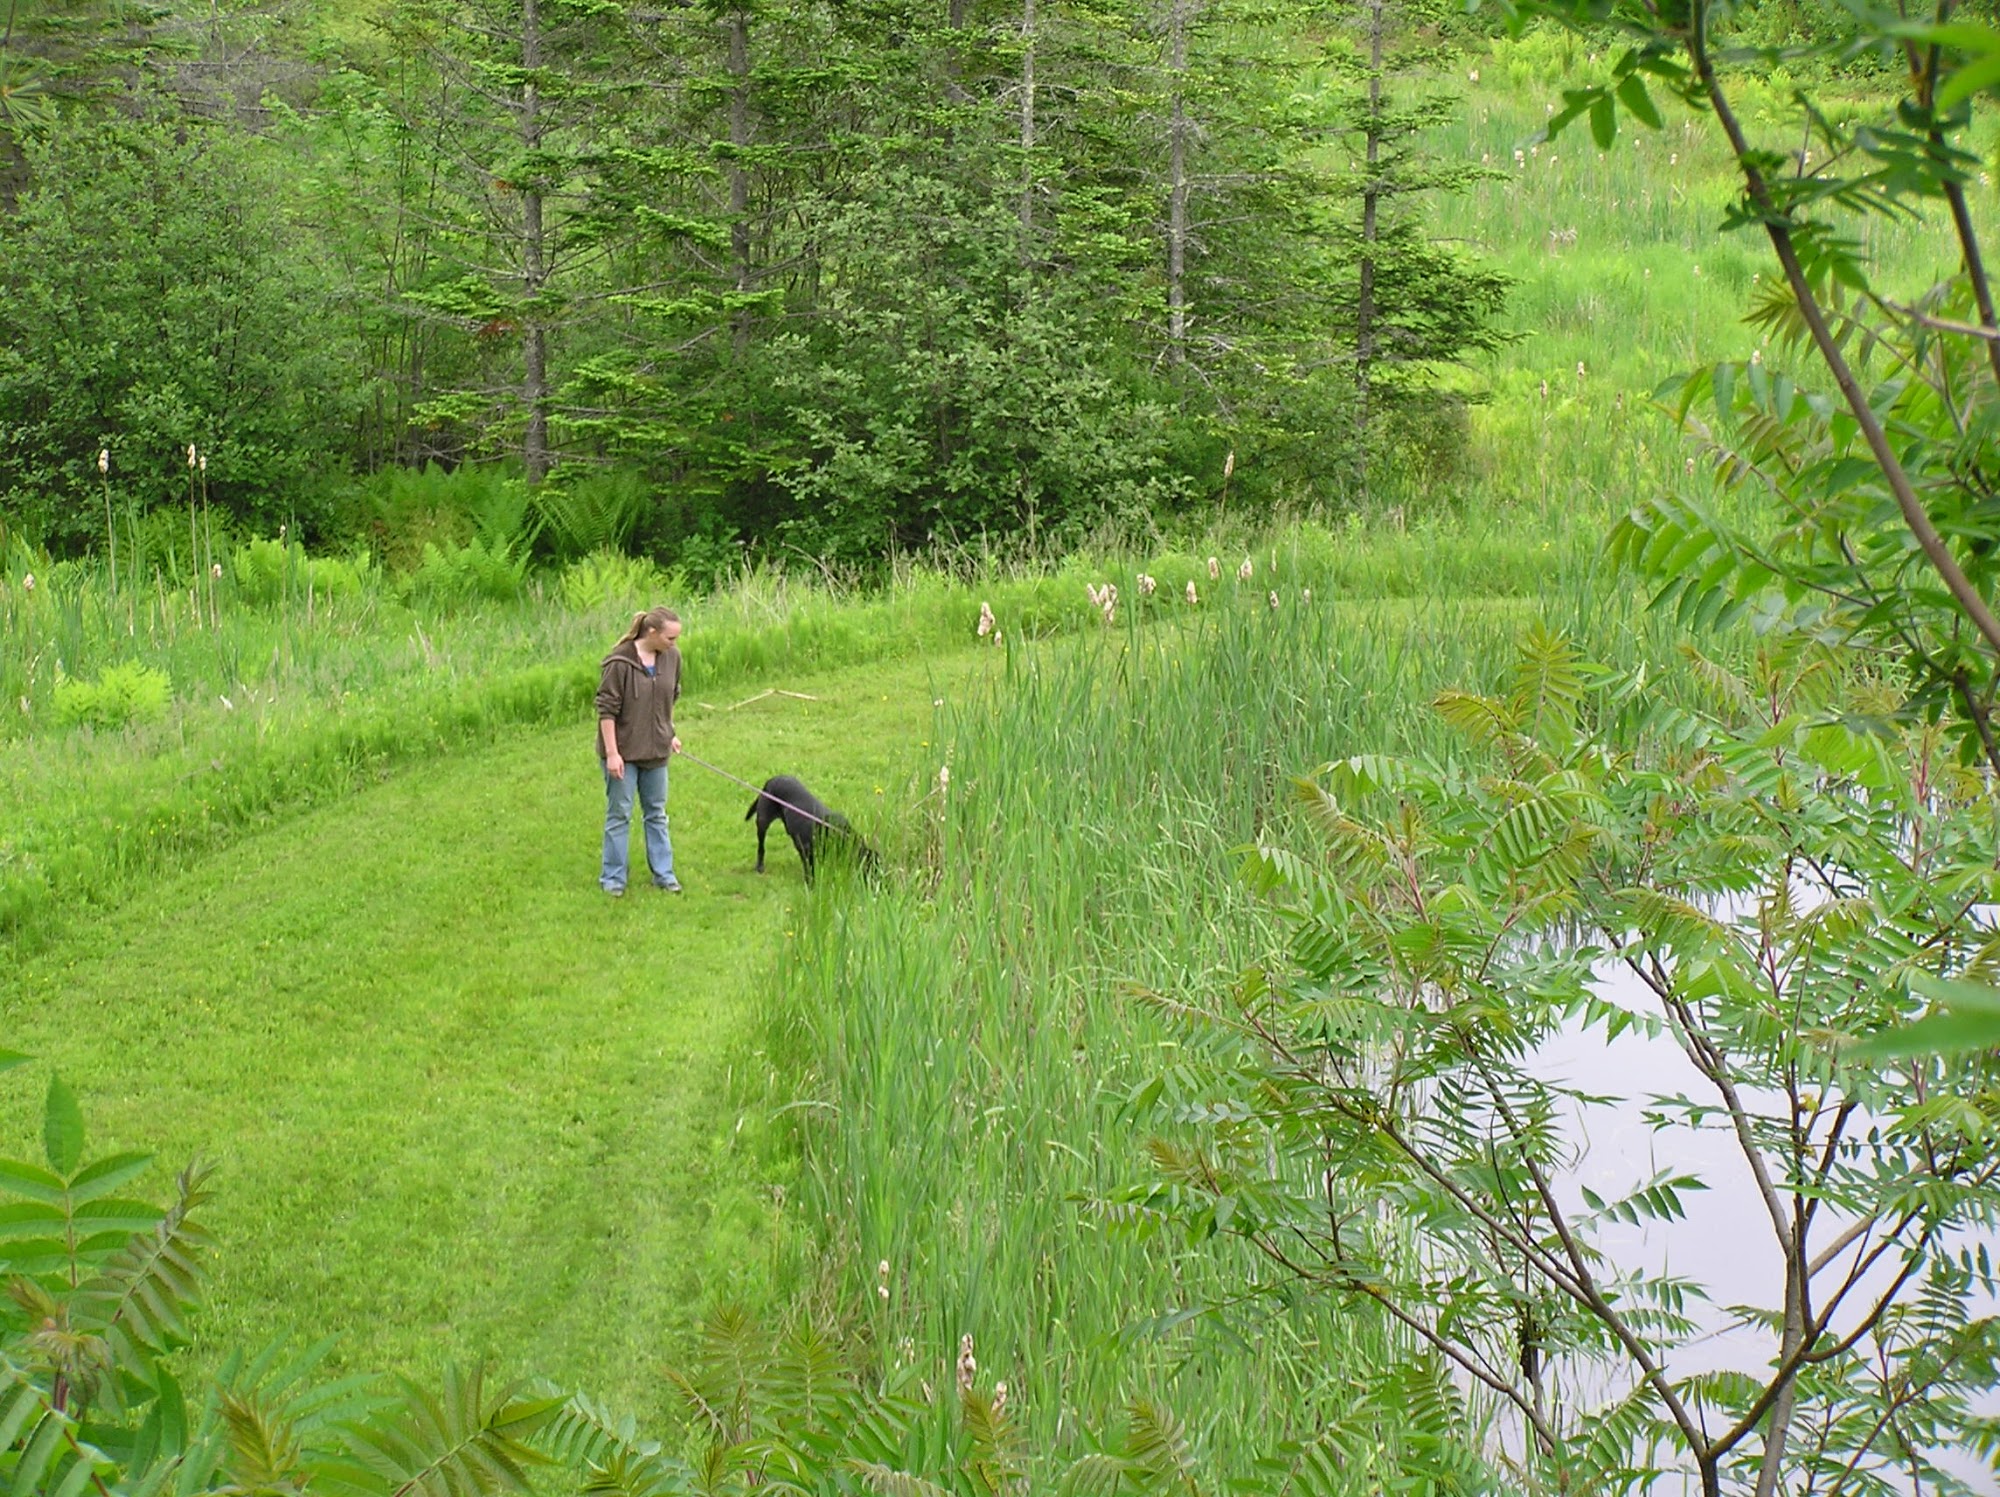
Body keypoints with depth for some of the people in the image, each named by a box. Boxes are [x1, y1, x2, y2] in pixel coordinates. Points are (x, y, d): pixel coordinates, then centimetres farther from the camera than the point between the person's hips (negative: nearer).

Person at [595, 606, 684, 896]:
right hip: (623, 750, -5)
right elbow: (606, 709, -18)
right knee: (619, 814, 5)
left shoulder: (671, 658, -4)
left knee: (656, 813, 15)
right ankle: (613, 878, 15)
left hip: (656, 751, 5)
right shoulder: (620, 662, -21)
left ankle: (663, 873, 24)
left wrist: (669, 734, 17)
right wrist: (612, 753, -19)